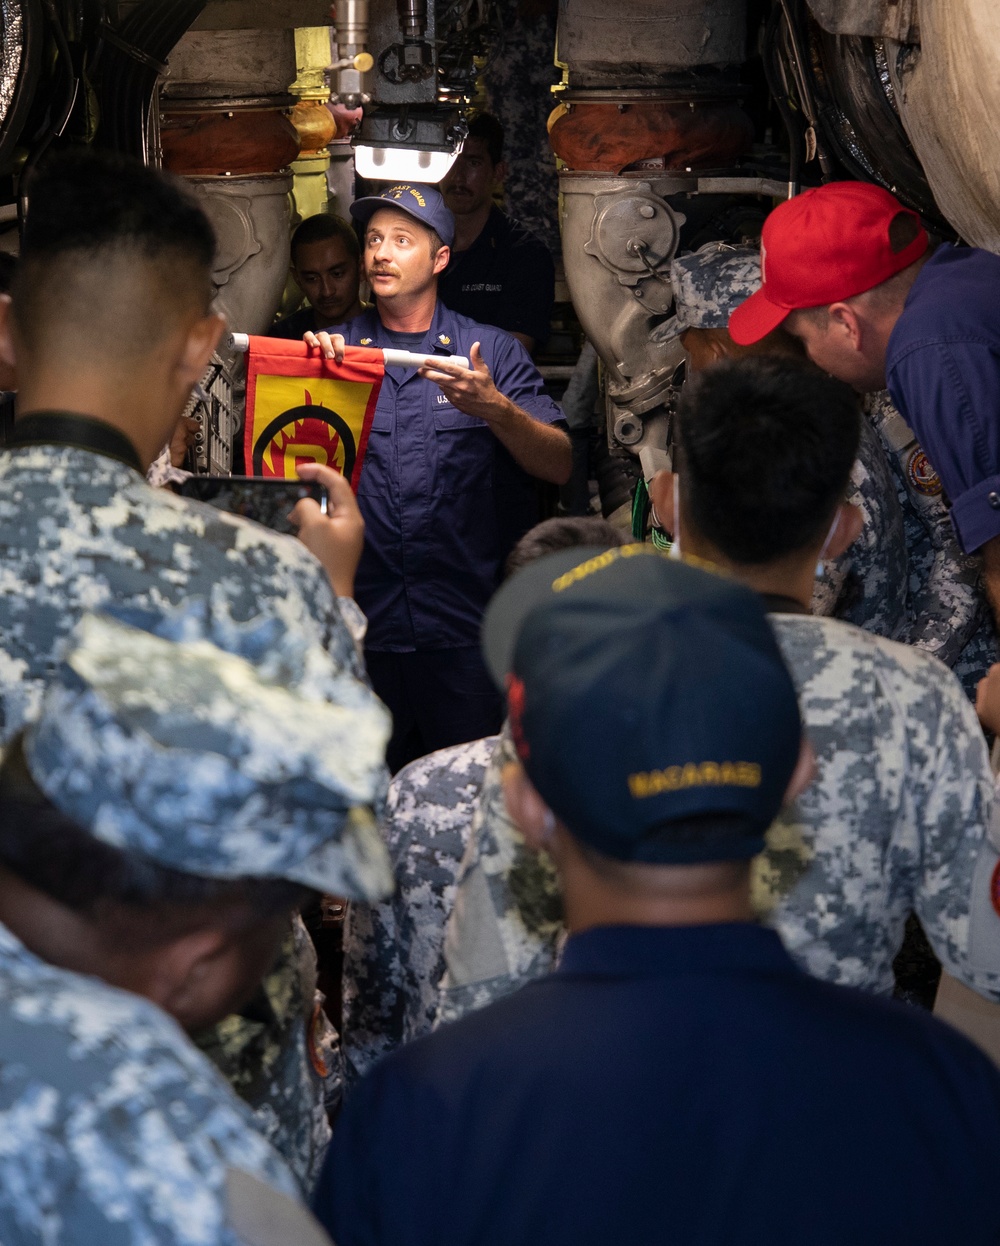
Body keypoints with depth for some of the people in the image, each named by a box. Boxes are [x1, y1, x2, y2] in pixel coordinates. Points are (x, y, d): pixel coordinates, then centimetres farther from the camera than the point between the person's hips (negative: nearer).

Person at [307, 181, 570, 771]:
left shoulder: (492, 352, 6)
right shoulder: (335, 350, 11)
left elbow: (559, 465, -4)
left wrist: (493, 409, -20)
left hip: (467, 633, -1)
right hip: (364, 626, 1)